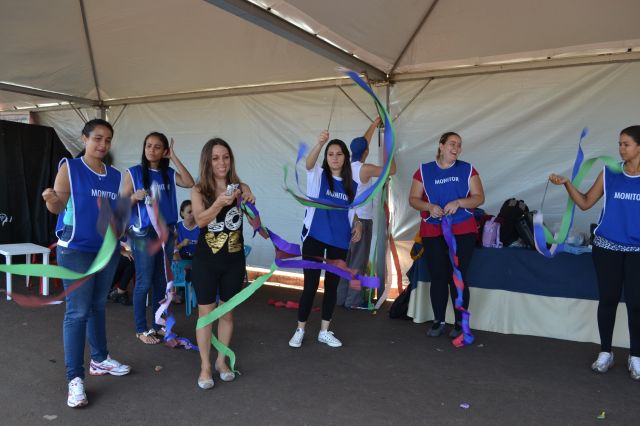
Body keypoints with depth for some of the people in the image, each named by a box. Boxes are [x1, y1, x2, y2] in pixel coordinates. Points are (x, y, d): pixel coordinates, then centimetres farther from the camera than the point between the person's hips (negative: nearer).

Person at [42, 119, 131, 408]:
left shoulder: (115, 176, 8)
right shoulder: (69, 168, -6)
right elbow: (58, 207, -15)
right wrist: (51, 199, -36)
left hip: (108, 249, 5)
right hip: (76, 249, -5)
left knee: (98, 306, 17)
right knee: (77, 311, -5)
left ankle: (100, 359, 31)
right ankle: (75, 378, 1)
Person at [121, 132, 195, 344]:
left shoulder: (168, 173, 8)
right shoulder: (133, 173, -4)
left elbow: (190, 183, -10)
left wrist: (174, 158, -8)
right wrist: (135, 197, -25)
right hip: (143, 233, -5)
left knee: (161, 281, 13)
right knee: (144, 283, 1)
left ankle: (158, 324, 26)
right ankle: (141, 329, 13)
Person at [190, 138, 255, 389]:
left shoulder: (240, 187, -2)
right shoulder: (199, 191, -5)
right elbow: (200, 220, -21)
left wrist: (251, 202, -28)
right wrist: (220, 202, -36)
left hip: (234, 261, 2)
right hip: (206, 261, -1)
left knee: (227, 312, 12)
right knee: (206, 313, 4)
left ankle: (222, 360, 29)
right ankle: (205, 366, 17)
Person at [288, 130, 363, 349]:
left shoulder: (352, 185, 7)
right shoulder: (318, 175, -3)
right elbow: (309, 162, -25)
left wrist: (358, 224, -1)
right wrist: (320, 143, -44)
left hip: (339, 240, 4)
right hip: (314, 237, -3)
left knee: (332, 285, 10)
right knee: (311, 284, 0)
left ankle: (324, 331, 23)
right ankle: (300, 330, 16)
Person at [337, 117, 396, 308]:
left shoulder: (347, 165, 6)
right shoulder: (365, 169, -15)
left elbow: (362, 143, 21)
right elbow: (391, 171, -7)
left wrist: (374, 124, 30)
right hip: (361, 220, -7)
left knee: (345, 259, 11)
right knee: (358, 261, 0)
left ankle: (341, 297, 16)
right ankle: (354, 300, 5)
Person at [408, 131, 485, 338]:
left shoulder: (467, 170, 5)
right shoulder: (424, 171, 4)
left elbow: (479, 197, 1)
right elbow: (413, 199, 3)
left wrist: (459, 202, -16)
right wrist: (429, 206, -16)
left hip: (463, 232, 0)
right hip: (432, 233, 1)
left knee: (458, 277, 0)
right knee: (437, 277, 4)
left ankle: (460, 323, 11)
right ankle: (438, 321, 16)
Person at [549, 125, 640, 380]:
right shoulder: (609, 173, 2)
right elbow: (585, 203, 4)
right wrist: (567, 184, -7)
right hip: (607, 247, 1)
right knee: (607, 300, 8)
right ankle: (605, 352, 22)